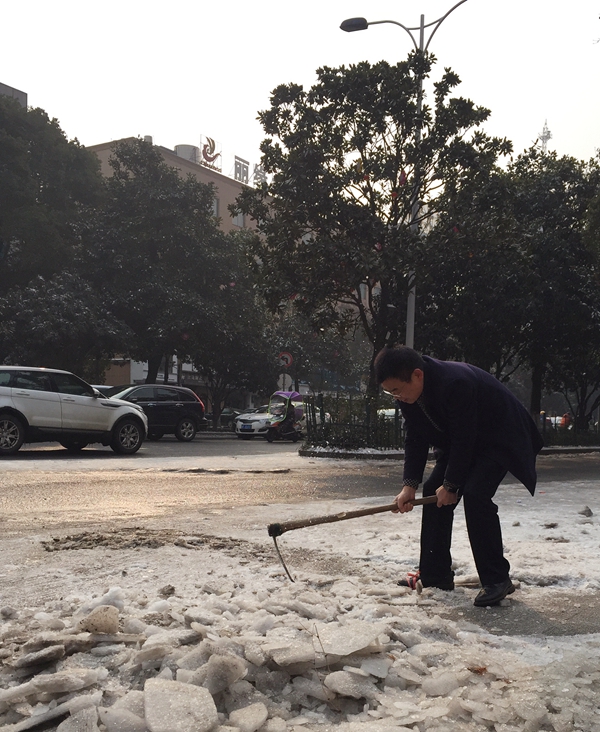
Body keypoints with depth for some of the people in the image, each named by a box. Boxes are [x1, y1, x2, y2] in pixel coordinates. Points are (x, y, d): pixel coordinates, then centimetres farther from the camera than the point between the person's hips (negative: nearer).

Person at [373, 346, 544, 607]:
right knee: (433, 492, 1)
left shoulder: (455, 382, -38)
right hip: (458, 441, 9)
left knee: (475, 494, -24)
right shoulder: (409, 392, -12)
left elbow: (463, 439, -30)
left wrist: (451, 485, -20)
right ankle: (434, 575, 10)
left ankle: (497, 579, -12)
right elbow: (416, 439, -4)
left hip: (499, 437, -8)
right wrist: (410, 485, -11)